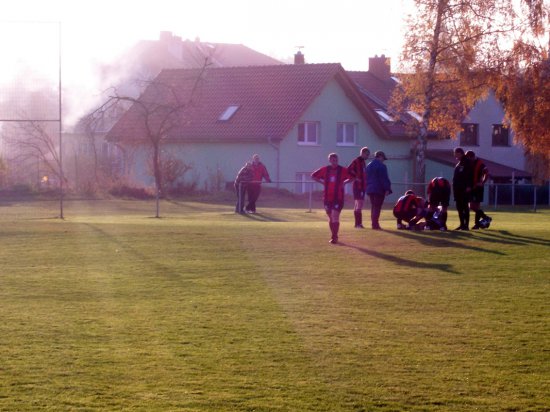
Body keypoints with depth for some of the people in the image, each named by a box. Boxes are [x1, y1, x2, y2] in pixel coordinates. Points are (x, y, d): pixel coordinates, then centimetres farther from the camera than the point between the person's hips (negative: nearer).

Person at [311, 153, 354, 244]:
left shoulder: (343, 170, -2)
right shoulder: (325, 170, 3)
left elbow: (352, 177, 9)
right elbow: (313, 176, 13)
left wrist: (344, 182, -2)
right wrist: (322, 182, 3)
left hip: (338, 198, -3)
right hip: (327, 198, 3)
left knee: (335, 217, -13)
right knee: (331, 218, 10)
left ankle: (334, 237, -10)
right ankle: (333, 236, 23)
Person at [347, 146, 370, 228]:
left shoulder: (363, 162, 16)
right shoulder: (356, 161, -11)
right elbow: (349, 170, -23)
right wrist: (355, 177, -21)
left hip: (362, 186, 9)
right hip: (358, 185, -9)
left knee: (357, 205, 11)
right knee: (359, 204, -13)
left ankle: (358, 223, 16)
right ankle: (358, 223, -15)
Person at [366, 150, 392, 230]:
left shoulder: (369, 166, 15)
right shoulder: (381, 166, -11)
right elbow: (384, 179, -15)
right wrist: (387, 189, -15)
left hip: (370, 189, 8)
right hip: (379, 189, -8)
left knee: (373, 207, 14)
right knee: (377, 207, -7)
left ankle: (374, 224, 15)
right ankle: (375, 224, -12)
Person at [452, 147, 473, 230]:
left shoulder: (466, 162, -9)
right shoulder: (459, 163, 19)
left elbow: (470, 175, -17)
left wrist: (469, 186, -23)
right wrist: (454, 187, 19)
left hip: (464, 189, -9)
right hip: (458, 188, 9)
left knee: (464, 207, -7)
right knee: (459, 207, 9)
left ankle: (466, 225, -6)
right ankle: (462, 224, 13)